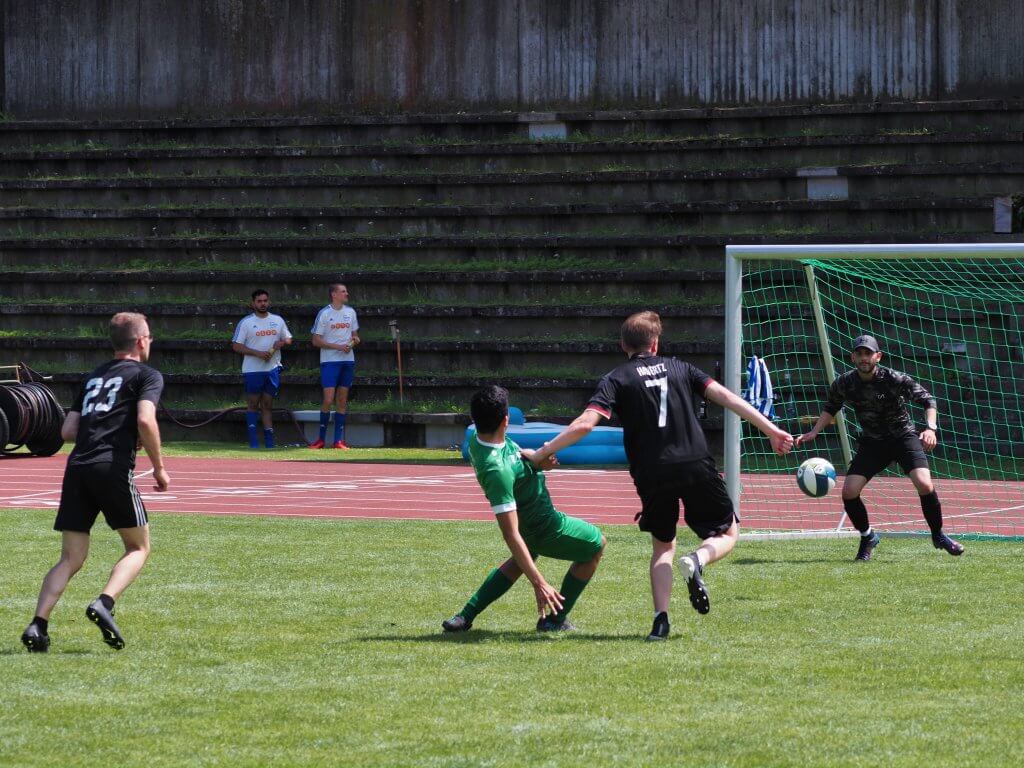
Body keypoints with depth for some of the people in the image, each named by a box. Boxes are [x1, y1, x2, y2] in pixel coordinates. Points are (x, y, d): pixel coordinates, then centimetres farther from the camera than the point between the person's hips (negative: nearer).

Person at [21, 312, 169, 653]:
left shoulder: (93, 377, 25)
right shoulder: (147, 375, 7)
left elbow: (68, 430, 18)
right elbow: (145, 421, -11)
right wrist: (159, 468, -1)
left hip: (77, 468, 5)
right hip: (114, 468, -5)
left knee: (71, 558, 7)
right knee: (138, 548, 11)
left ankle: (38, 624, -11)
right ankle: (104, 603, -13)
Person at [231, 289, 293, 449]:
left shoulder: (278, 320, 11)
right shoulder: (246, 322, -2)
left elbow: (288, 338, 20)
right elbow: (236, 346, -6)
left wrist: (282, 343, -5)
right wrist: (257, 353, -16)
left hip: (273, 368, 3)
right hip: (252, 369, -3)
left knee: (268, 404, 6)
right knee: (253, 404, -1)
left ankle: (269, 440, 6)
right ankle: (253, 440, 0)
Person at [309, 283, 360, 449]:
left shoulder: (350, 312, 11)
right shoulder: (324, 314, -5)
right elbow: (316, 341, -6)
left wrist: (354, 341, -4)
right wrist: (338, 346, -15)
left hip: (348, 361, 5)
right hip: (330, 361, -5)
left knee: (342, 401, 5)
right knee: (328, 399, -11)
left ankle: (338, 440, 7)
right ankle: (321, 438, -1)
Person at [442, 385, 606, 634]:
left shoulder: (478, 440, -15)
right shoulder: (497, 471, -41)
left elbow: (515, 453, 7)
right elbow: (511, 534, -39)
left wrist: (537, 458, -17)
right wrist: (538, 583, -38)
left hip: (527, 518, 8)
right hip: (544, 527, -8)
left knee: (520, 561, 37)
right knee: (596, 544, 18)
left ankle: (466, 616, 28)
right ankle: (555, 620, 22)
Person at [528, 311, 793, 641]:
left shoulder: (616, 379, 5)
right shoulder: (678, 368, 12)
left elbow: (585, 423, -8)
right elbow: (725, 397, 6)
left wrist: (542, 453, -1)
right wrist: (771, 430, 8)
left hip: (652, 474, 0)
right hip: (697, 466, 0)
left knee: (662, 546, 19)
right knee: (727, 533, 16)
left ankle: (661, 619, 0)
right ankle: (697, 561, -19)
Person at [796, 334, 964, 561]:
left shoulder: (893, 379, -20)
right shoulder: (844, 384, -8)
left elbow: (927, 400, -14)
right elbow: (830, 408, 12)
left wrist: (930, 428, -30)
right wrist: (814, 432, 0)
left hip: (903, 437, -3)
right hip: (871, 442, 3)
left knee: (924, 485, -25)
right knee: (849, 492, -13)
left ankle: (938, 535, 0)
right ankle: (867, 537, 14)